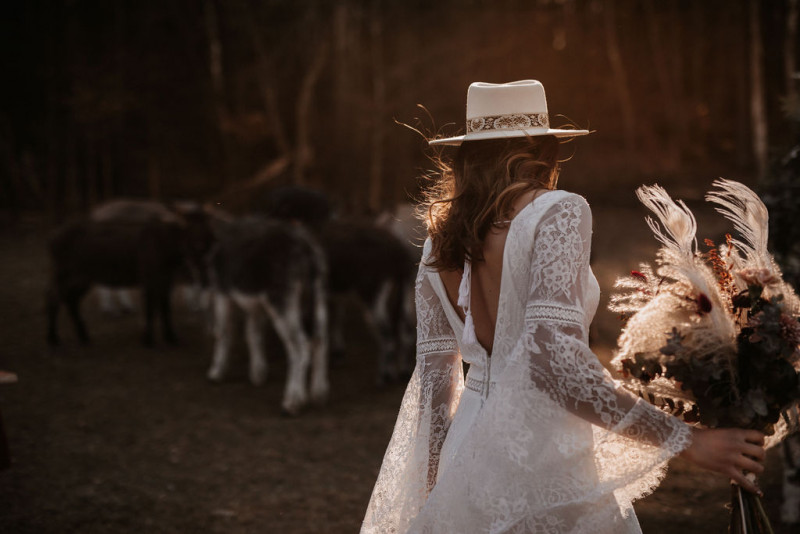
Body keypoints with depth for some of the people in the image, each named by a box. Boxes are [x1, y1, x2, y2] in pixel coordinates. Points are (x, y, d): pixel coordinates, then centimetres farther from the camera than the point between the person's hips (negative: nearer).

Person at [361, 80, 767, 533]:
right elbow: (557, 360, -23)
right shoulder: (558, 212, -11)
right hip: (539, 459, -7)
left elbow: (434, 380, 12)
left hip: (467, 450, 7)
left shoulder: (442, 238, 8)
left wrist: (437, 493, 22)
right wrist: (688, 440, -19)